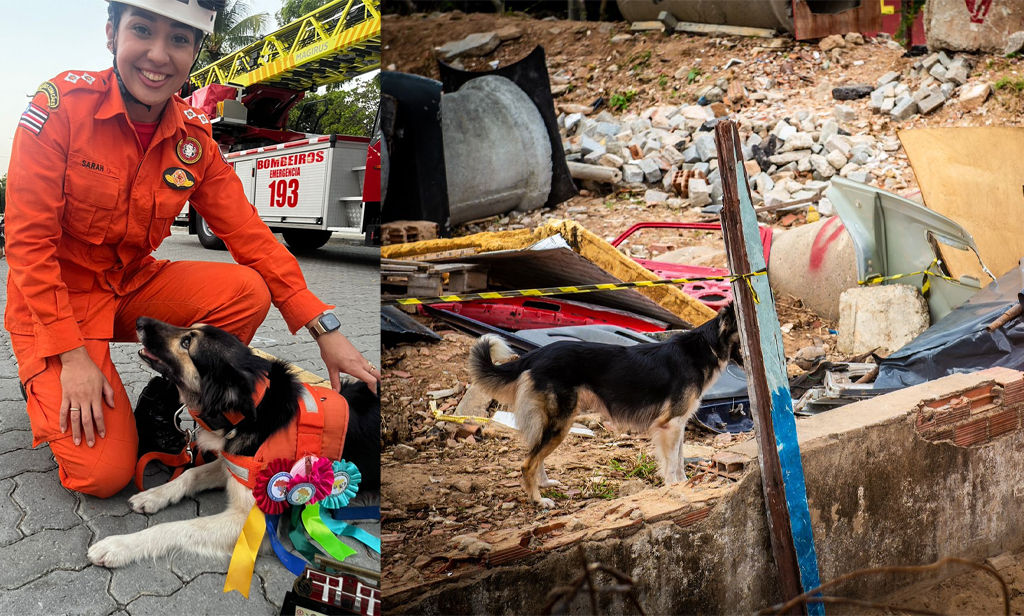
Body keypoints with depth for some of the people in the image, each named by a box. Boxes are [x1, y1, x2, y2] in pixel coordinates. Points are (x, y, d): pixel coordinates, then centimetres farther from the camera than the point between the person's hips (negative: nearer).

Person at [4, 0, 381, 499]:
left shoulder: (195, 140, -5)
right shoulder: (63, 104, -18)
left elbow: (247, 233, -6)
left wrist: (324, 329, -15)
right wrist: (72, 355, -23)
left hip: (133, 288, 5)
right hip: (56, 299, -4)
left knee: (248, 291, -21)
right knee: (103, 473, -17)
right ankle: (44, 380, 15)